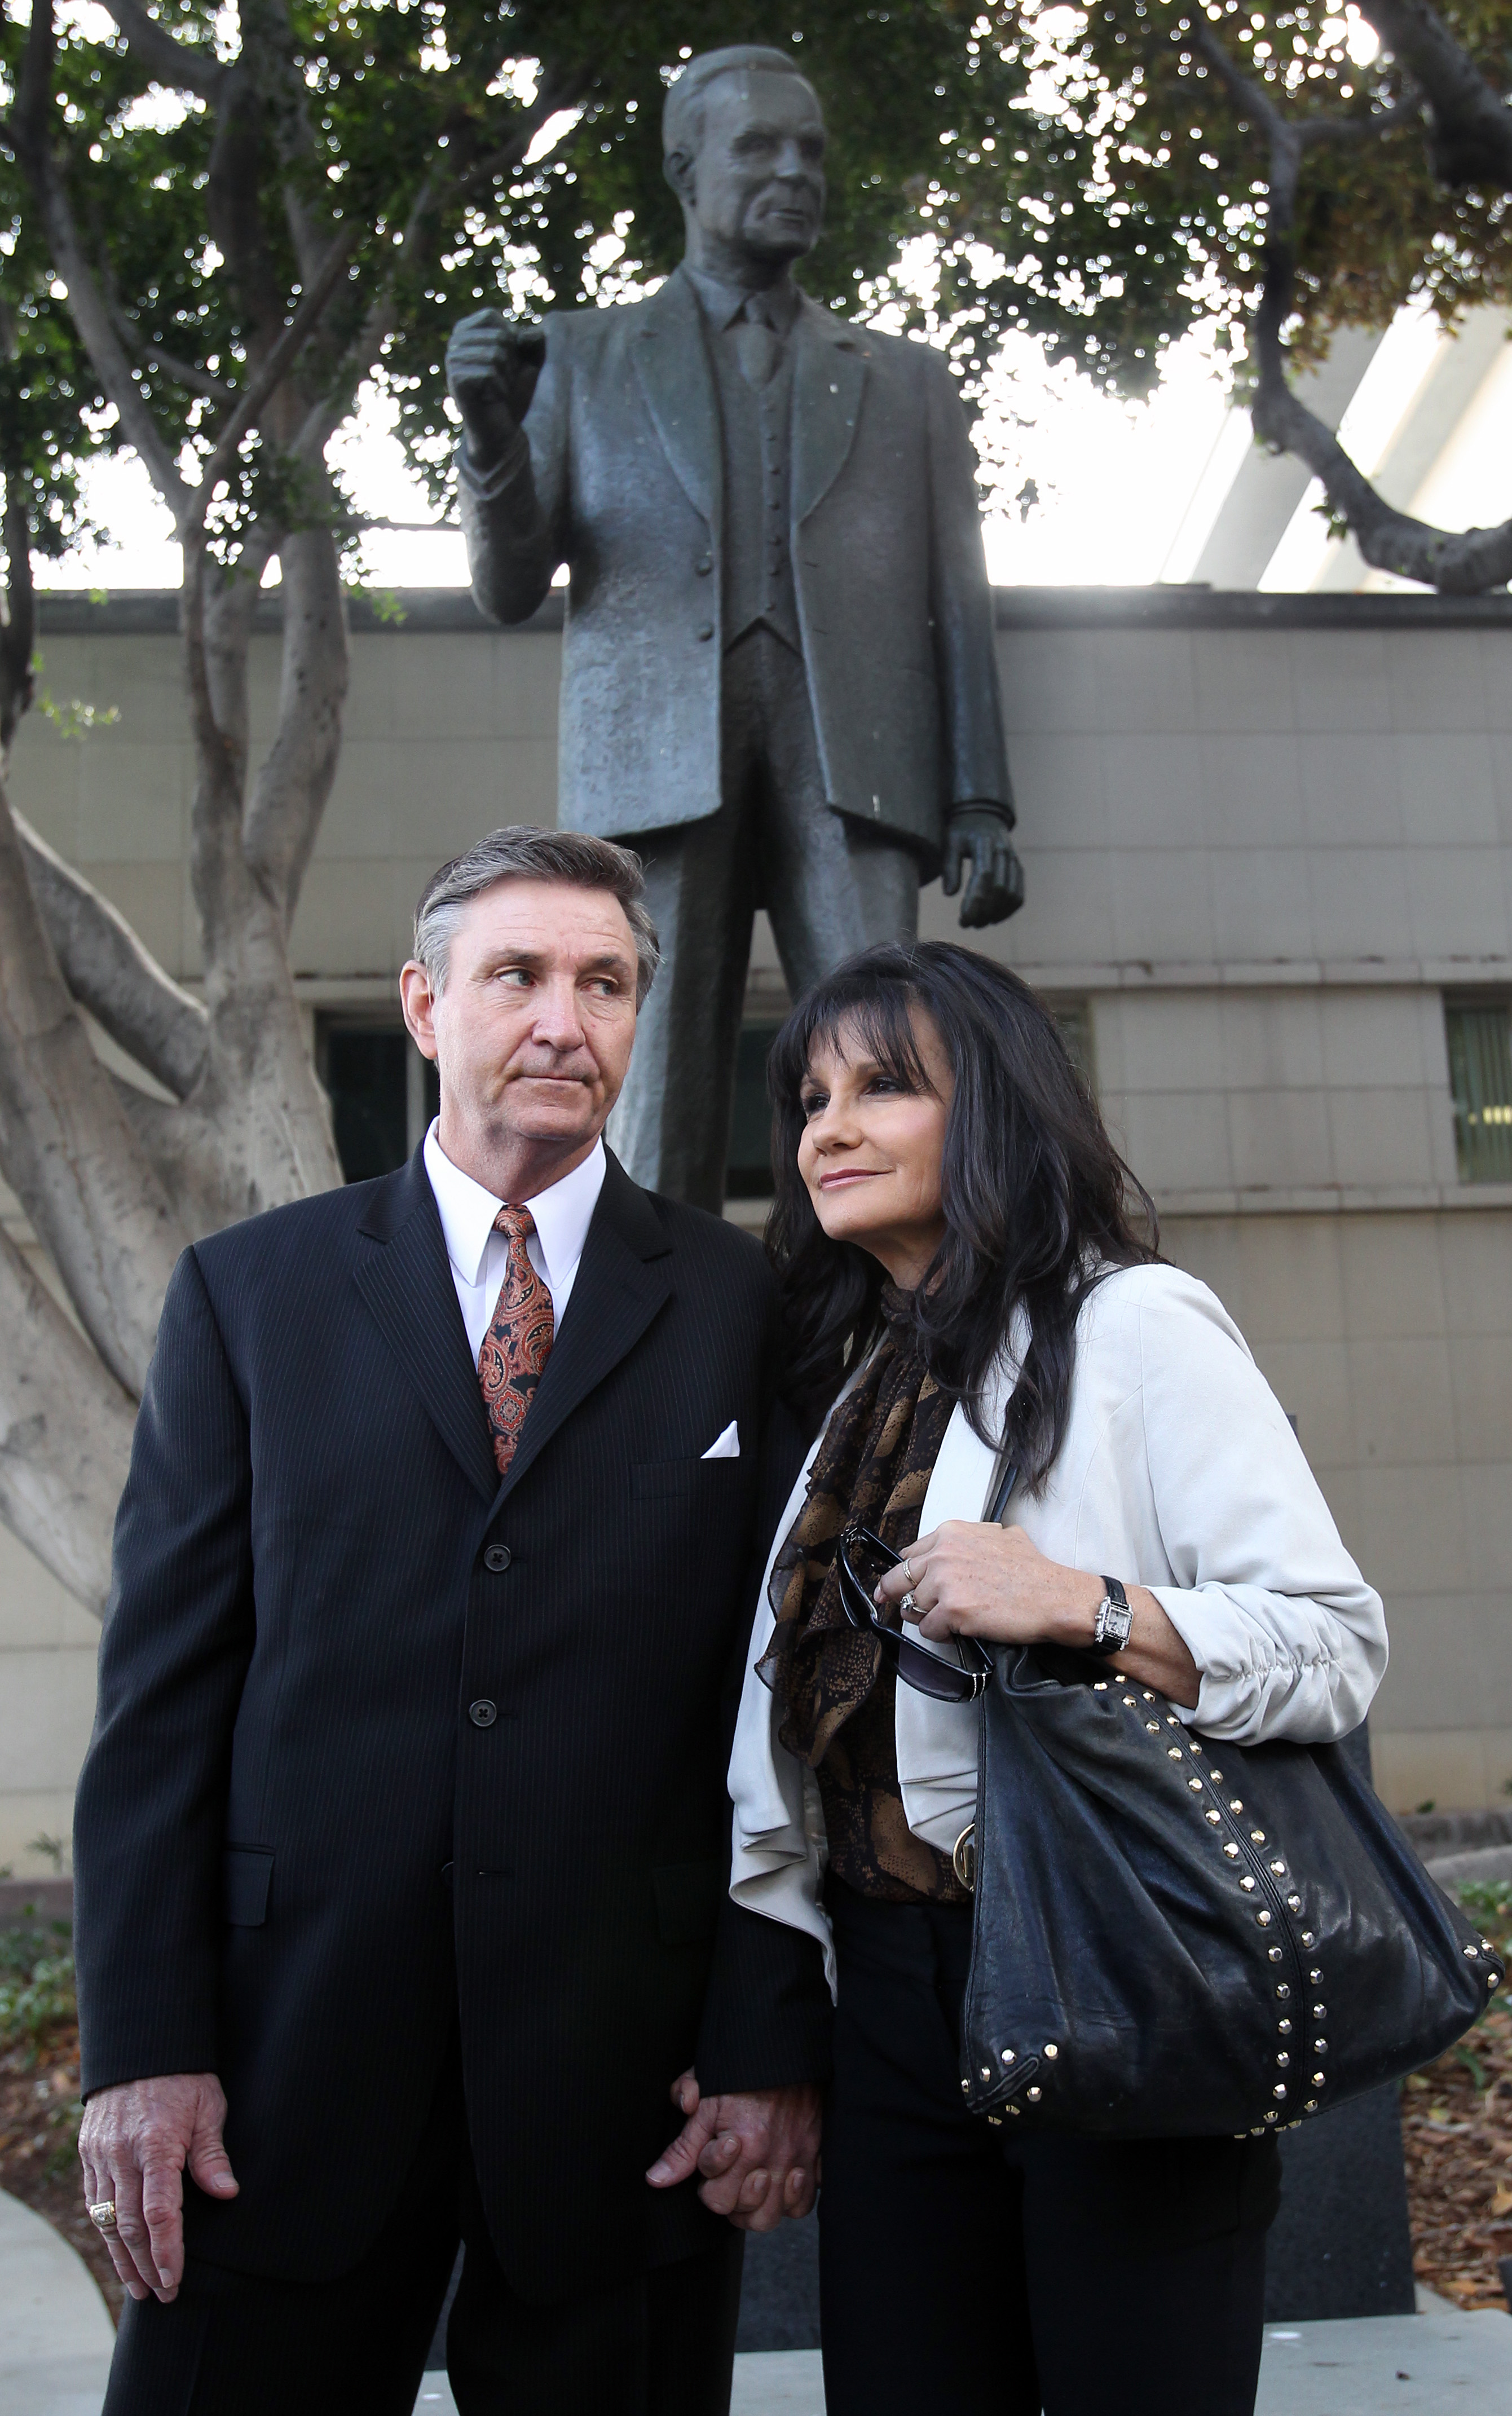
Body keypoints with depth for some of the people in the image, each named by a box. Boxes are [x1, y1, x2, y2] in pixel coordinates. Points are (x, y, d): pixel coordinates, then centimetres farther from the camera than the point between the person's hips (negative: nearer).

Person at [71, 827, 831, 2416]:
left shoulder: (745, 1310, 3)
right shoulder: (248, 1294, 6)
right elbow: (162, 1684, 3)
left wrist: (775, 2046, -4)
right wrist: (144, 2047, -4)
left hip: (628, 2064, 0)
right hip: (293, 2062, 1)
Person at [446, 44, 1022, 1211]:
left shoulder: (906, 379, 24)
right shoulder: (585, 355, 21)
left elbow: (958, 603, 17)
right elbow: (509, 585, 13)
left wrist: (980, 802, 3)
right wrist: (493, 437, -8)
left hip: (849, 760, 1)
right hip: (659, 758, 0)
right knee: (657, 1120, -7)